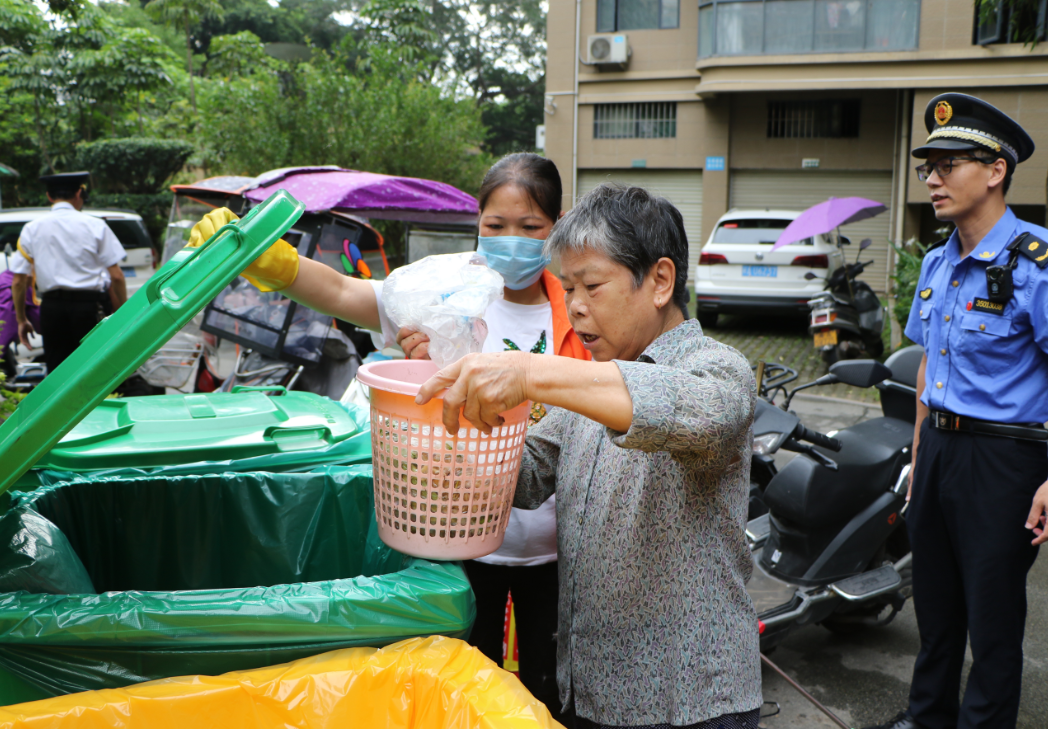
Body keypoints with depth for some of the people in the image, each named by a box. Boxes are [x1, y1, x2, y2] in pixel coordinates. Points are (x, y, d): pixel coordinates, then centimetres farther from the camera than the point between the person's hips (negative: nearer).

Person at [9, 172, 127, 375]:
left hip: (52, 307, 3)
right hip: (90, 306, -2)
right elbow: (116, 276, -5)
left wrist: (21, 320, 14)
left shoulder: (31, 229, 6)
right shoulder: (95, 225, -1)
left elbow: (18, 281, 4)